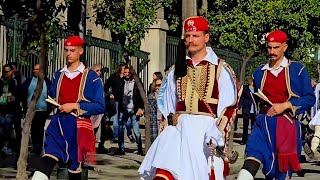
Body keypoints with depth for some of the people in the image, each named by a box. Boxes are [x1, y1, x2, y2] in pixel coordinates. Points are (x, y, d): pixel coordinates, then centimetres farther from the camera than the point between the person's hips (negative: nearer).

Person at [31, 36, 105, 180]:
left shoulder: (91, 77, -1)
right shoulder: (59, 75, 14)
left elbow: (100, 107, -6)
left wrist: (75, 106, -13)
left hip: (78, 126, -3)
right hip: (58, 124, 3)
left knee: (74, 166, 7)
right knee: (48, 158, -18)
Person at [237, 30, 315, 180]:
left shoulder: (297, 69, 1)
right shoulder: (259, 72, 13)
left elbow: (310, 98, -2)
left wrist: (285, 106, -12)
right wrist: (262, 109, 10)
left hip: (287, 125, -3)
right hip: (264, 123, 3)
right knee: (253, 157, -20)